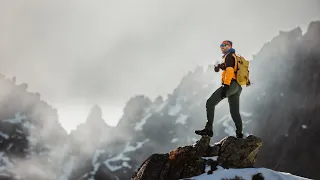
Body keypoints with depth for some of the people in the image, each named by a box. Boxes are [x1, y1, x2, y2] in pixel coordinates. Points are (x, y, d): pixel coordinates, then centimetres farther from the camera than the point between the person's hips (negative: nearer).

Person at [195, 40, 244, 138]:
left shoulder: (229, 56, -2)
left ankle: (208, 129, -20)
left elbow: (230, 70, -16)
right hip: (237, 87, 10)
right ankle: (239, 134, 0)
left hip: (230, 85, -10)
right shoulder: (235, 58, 29)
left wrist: (226, 86, -23)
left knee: (210, 103, -12)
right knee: (235, 112, 8)